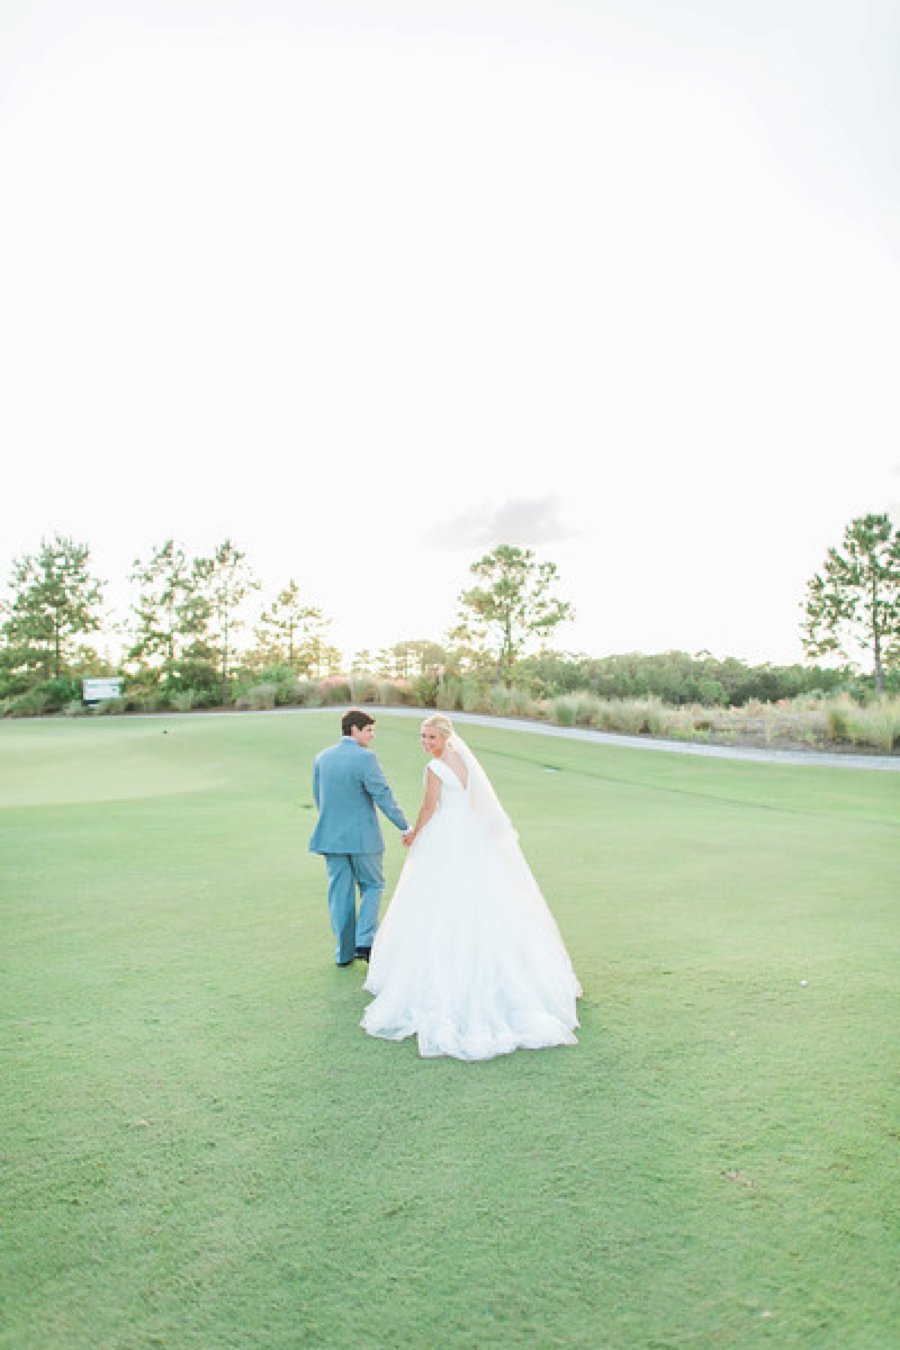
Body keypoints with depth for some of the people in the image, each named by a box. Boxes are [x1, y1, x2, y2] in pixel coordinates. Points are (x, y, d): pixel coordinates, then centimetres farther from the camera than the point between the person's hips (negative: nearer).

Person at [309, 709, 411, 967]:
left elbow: (318, 799, 12)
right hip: (363, 836, -5)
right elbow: (383, 796, -16)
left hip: (330, 836, 5)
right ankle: (364, 941, 3)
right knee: (372, 886, 14)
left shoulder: (321, 758, 4)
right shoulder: (365, 758, -15)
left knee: (340, 893, 12)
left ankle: (345, 952, 19)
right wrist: (405, 827, -8)